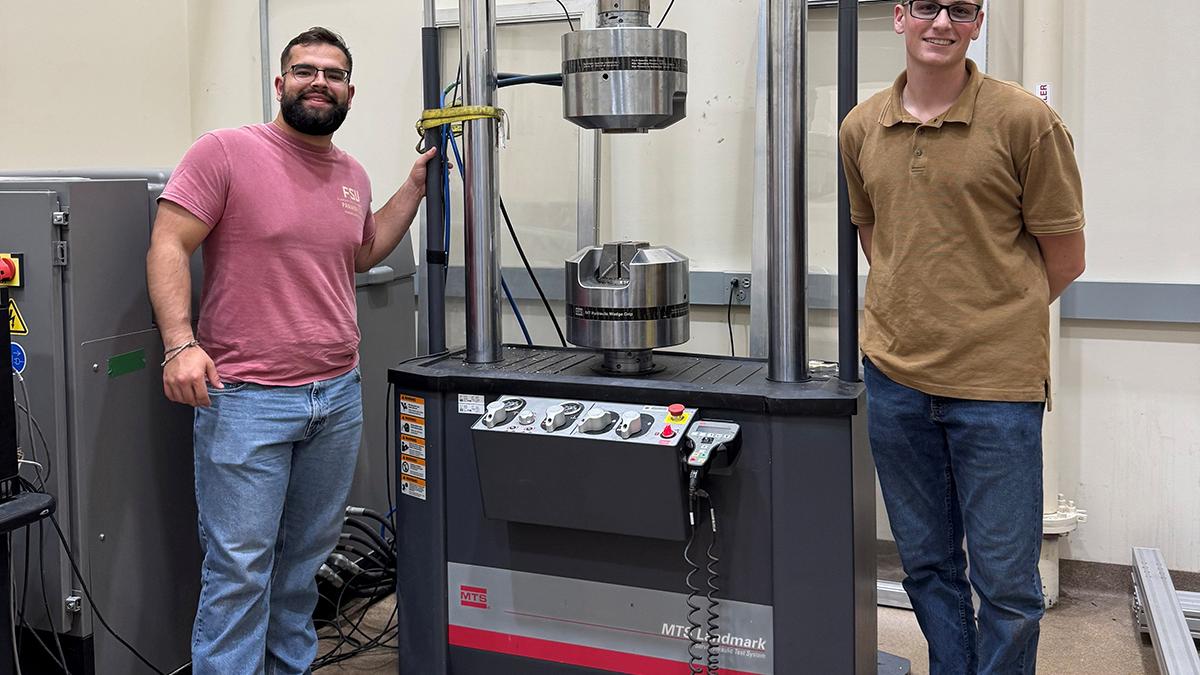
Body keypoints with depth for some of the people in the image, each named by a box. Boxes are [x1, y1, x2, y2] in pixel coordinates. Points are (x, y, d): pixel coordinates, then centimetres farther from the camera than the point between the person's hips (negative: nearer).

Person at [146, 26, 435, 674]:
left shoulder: (353, 175, 12)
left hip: (339, 397, 6)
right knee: (239, 569, -1)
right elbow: (168, 245, -11)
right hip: (245, 401, -6)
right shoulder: (225, 151, -7)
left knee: (306, 559, 16)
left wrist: (415, 186, 19)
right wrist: (180, 343, -22)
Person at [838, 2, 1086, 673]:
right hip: (893, 375, 4)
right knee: (927, 564, 16)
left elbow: (1064, 257, -1)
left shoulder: (1026, 120, -6)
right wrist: (916, 314, 11)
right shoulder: (862, 128, 6)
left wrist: (989, 319, 8)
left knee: (1004, 578, 4)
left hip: (997, 382, -4)